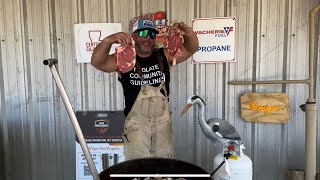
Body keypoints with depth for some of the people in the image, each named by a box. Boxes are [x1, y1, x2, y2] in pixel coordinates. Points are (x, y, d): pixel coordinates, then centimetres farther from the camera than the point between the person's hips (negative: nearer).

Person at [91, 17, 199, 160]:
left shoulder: (164, 56, 1)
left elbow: (192, 48, 1)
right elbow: (97, 62, -22)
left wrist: (187, 33, -21)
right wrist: (109, 40, -41)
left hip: (163, 124, 3)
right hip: (136, 125, -3)